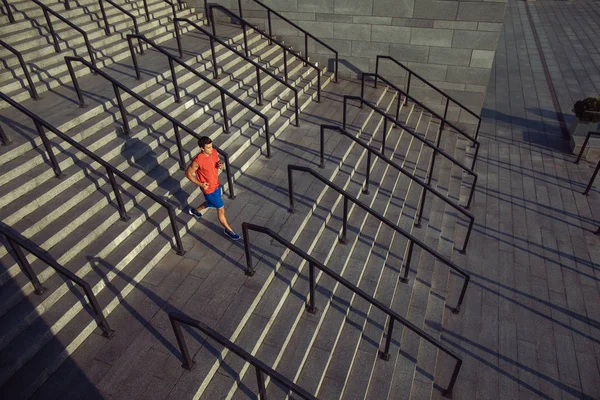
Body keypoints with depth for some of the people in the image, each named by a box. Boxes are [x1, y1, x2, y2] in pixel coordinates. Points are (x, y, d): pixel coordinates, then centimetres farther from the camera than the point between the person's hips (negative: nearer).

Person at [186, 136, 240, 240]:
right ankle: (228, 230, 26)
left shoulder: (214, 152, -12)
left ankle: (195, 210, 59)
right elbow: (188, 173, -17)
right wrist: (200, 184, -21)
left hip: (217, 184, 8)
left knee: (211, 204, 31)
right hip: (209, 189, -7)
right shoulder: (198, 161, -30)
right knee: (221, 209, 5)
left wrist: (220, 165, -16)